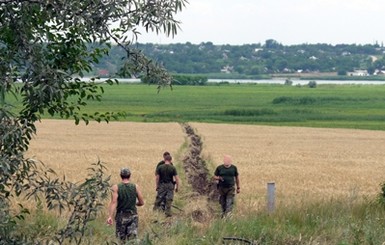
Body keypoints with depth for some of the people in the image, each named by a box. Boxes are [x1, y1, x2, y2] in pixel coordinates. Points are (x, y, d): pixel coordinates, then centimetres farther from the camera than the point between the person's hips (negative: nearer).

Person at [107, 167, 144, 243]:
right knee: (132, 239, -3)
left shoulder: (116, 187, -6)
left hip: (121, 216, 0)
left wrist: (110, 216, -20)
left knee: (121, 240, 13)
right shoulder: (136, 187, -1)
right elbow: (141, 203, 3)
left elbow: (114, 202, -16)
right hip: (133, 216, 0)